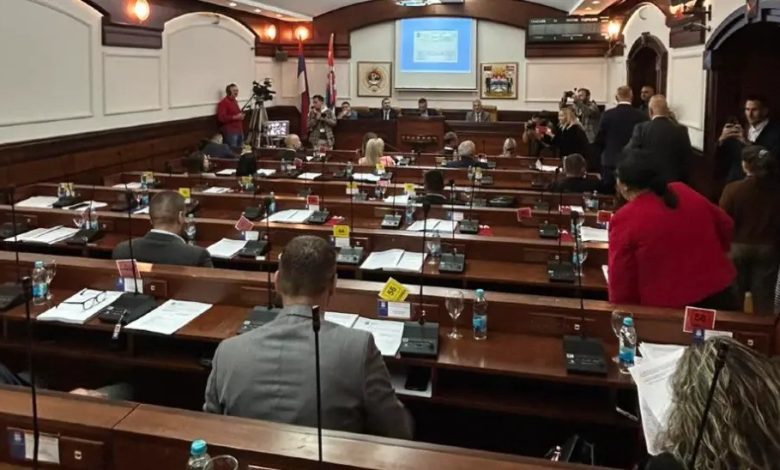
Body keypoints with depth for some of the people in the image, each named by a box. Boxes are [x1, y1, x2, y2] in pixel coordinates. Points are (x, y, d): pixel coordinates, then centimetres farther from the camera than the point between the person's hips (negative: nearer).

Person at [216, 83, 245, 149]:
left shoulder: (235, 101, 20)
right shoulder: (223, 103, -10)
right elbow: (221, 118, -20)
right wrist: (235, 117, -22)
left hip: (239, 131, 9)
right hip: (230, 132, -9)